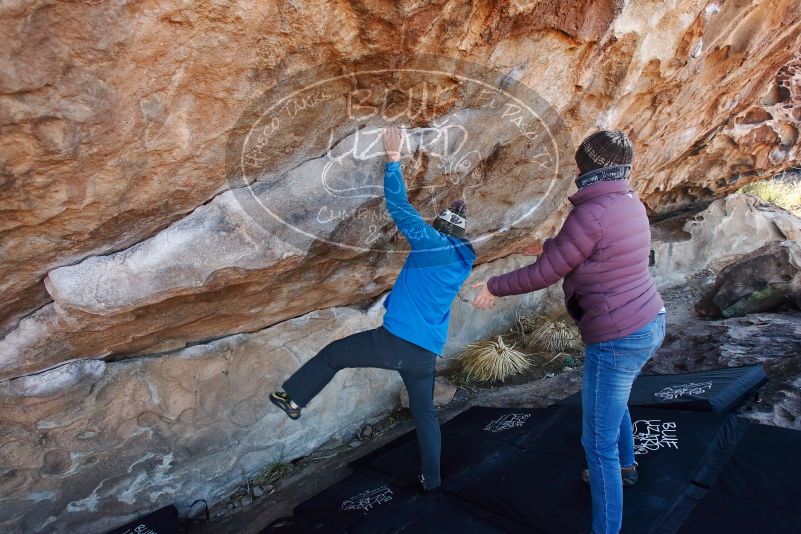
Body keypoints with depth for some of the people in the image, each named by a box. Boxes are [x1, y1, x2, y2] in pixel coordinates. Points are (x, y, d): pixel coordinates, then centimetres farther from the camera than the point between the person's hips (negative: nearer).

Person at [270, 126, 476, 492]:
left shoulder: (433, 245, -9)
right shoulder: (463, 260, 11)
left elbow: (400, 208, -11)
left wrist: (393, 159, -6)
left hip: (394, 341, -6)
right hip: (426, 353, 7)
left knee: (332, 354, 15)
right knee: (425, 413, 22)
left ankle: (294, 400, 29)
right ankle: (431, 480, 32)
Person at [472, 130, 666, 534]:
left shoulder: (590, 214, -22)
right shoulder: (631, 204, 5)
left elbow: (545, 273, -16)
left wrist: (494, 287, -2)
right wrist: (550, 245, 36)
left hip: (619, 339, -10)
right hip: (650, 323, 10)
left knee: (598, 443, 1)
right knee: (613, 401, 34)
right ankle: (624, 467, 58)